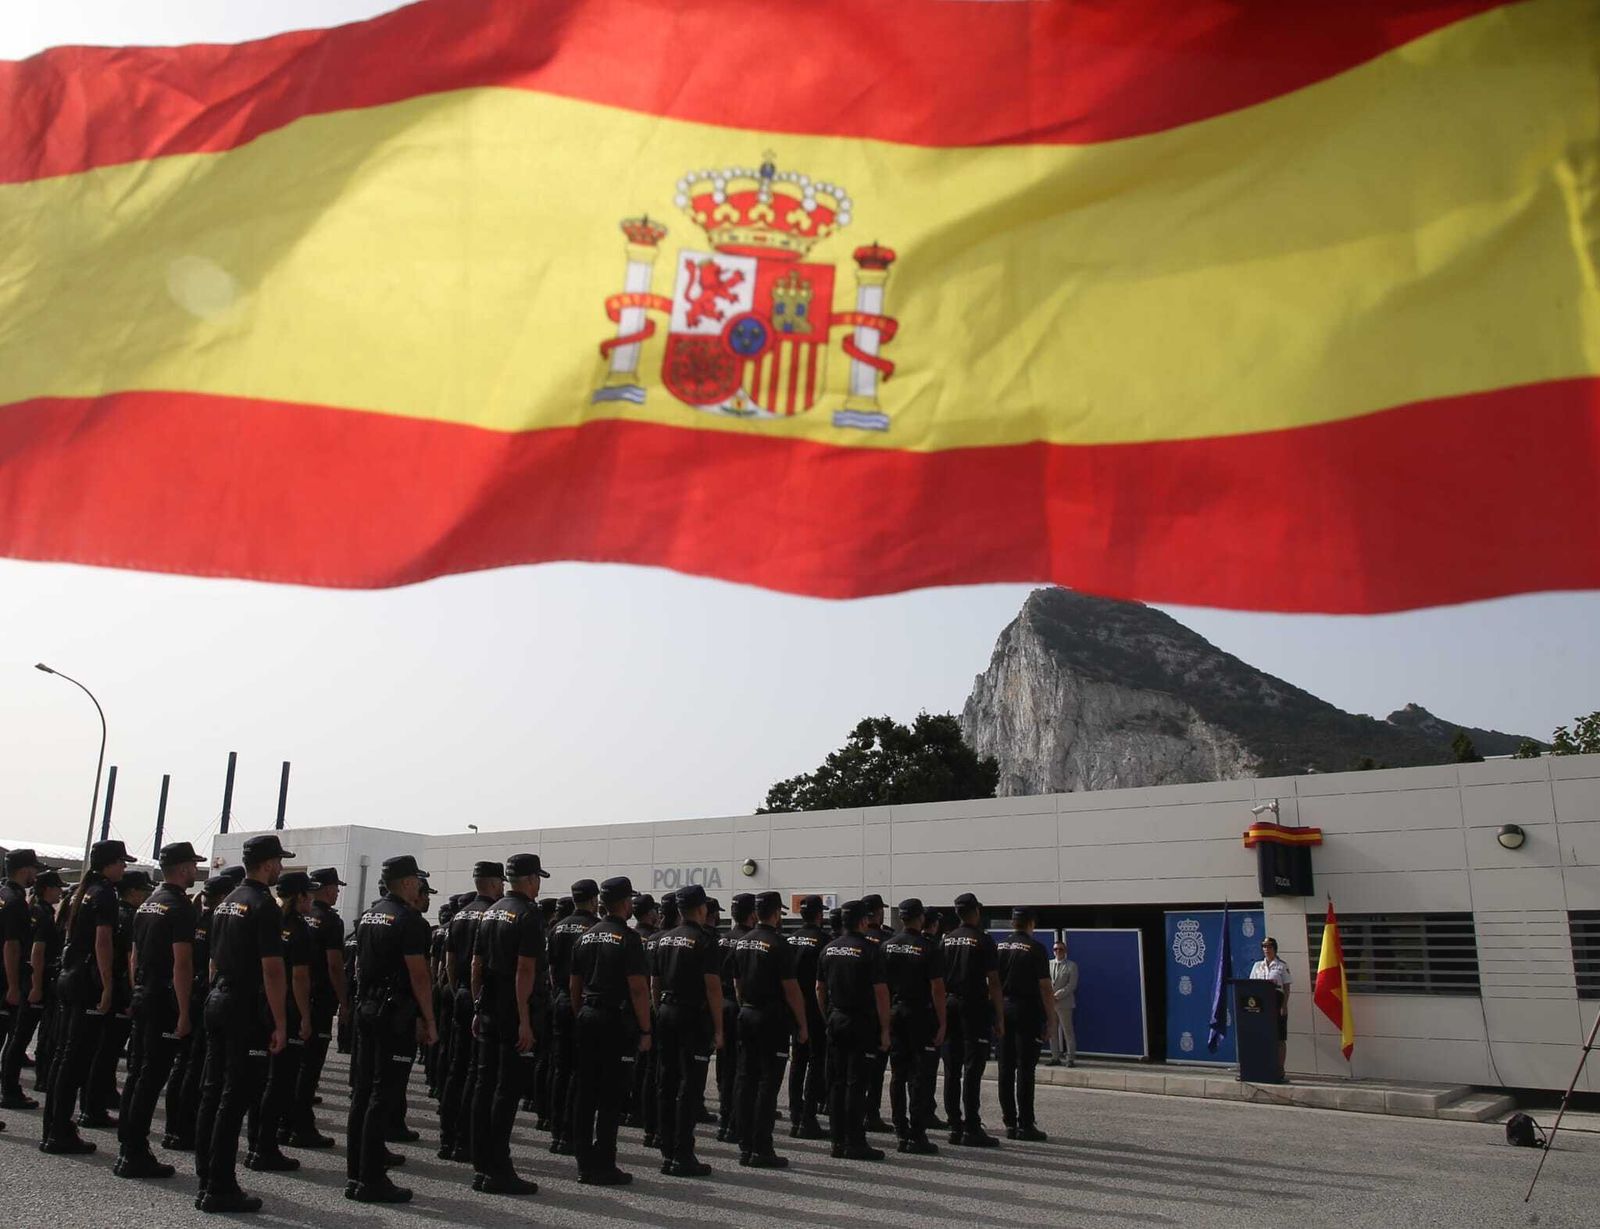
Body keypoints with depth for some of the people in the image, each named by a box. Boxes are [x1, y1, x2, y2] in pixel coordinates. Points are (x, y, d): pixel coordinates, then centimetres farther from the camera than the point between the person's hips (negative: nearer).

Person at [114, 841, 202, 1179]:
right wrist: (185, 1013, -19)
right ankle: (135, 1155, -1)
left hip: (141, 998, 9)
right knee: (151, 1078, -4)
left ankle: (126, 1148, 19)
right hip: (165, 1002, -9)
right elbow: (181, 964, -20)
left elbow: (135, 956, 18)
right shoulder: (181, 907, -15)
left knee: (136, 1074, 13)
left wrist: (137, 995, 23)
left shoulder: (147, 905, 14)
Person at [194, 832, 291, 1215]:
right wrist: (280, 1023, -16)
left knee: (212, 1091, 13)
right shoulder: (265, 906, -14)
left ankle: (205, 1176, 22)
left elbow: (214, 960, 18)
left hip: (217, 1001, 9)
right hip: (247, 1010, -9)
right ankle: (219, 1189, -2)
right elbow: (272, 969, -18)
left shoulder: (226, 903, 13)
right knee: (236, 1097, -5)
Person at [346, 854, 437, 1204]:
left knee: (363, 1092, 12)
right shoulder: (409, 919, -14)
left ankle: (355, 1175, 18)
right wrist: (429, 1021, -10)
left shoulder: (368, 916, 13)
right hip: (396, 1014, -9)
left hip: (366, 1008, 9)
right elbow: (418, 975, -17)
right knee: (384, 1096, -5)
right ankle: (372, 1181, -1)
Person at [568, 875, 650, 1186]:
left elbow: (574, 986, 15)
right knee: (610, 1097, -2)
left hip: (587, 1019, 7)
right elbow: (638, 988, -16)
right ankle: (603, 1168, 1)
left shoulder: (586, 937, 11)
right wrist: (645, 1030, -11)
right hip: (617, 1021, -7)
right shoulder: (627, 937, -11)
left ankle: (584, 1164, 15)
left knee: (584, 1093, 9)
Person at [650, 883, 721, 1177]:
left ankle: (667, 1152, 16)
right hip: (694, 1018, -7)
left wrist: (659, 1015, 19)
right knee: (690, 1087, -3)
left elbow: (654, 984, 13)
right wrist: (718, 1029, -11)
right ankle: (682, 1156, -3)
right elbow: (713, 987, -14)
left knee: (666, 1085, 11)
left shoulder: (661, 939, 9)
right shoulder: (704, 941, -11)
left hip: (666, 1014, 7)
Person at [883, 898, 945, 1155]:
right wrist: (942, 1023, -10)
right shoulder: (929, 948, -11)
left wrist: (885, 1017, 11)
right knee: (921, 1077, -1)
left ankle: (902, 1134, 14)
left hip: (894, 1015, 5)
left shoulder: (887, 946, 4)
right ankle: (917, 1136, -2)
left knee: (898, 1076, 11)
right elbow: (937, 989, -14)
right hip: (921, 1016, -5)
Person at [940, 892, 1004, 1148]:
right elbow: (993, 983, -10)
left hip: (949, 1008, 6)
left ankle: (955, 1127, 11)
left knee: (951, 1071, 8)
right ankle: (972, 1129, -4)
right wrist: (999, 1018, -6)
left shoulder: (946, 941, 9)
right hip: (975, 1009, -5)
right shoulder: (984, 941, -7)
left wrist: (941, 1011, 15)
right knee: (972, 1071, -4)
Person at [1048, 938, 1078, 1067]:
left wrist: (1057, 995, -14)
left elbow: (1072, 985, -7)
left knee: (1068, 1031, -2)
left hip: (1064, 1003, -4)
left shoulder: (1071, 966, 1)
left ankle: (1071, 1058, 2)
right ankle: (1055, 1057, 13)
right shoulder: (1048, 964, 13)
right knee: (1052, 1032, 6)